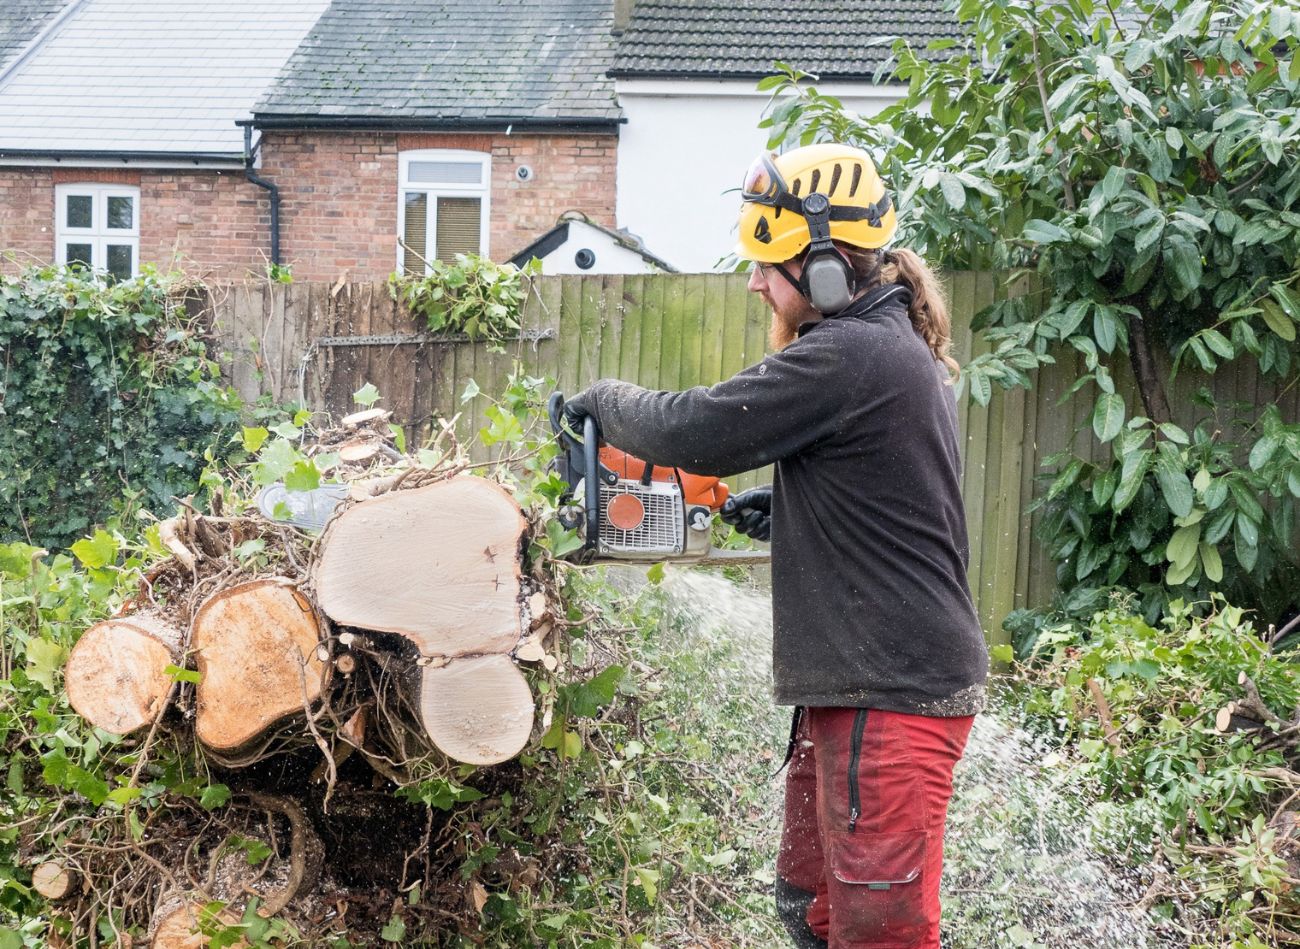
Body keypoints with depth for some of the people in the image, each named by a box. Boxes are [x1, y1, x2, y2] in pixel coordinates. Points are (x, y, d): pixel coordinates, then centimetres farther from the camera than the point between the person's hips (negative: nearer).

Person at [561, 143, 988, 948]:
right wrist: (788, 508, 10)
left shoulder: (847, 355, -19)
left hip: (892, 696, -11)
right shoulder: (898, 346, 13)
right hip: (857, 681, 11)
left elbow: (696, 428, -17)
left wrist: (605, 398, 1)